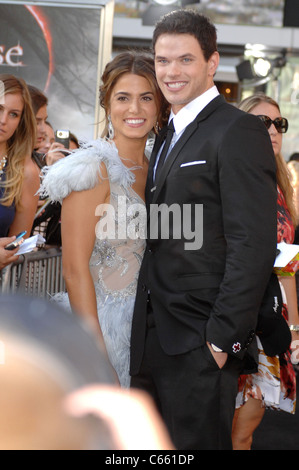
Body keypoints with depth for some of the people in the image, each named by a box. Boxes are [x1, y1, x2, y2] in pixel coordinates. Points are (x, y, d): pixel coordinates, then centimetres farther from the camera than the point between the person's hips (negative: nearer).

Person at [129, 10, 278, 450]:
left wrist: (224, 338, -19)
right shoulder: (167, 135, 17)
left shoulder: (239, 131, -11)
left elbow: (254, 246, -18)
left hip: (201, 346, -8)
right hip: (154, 339, 8)